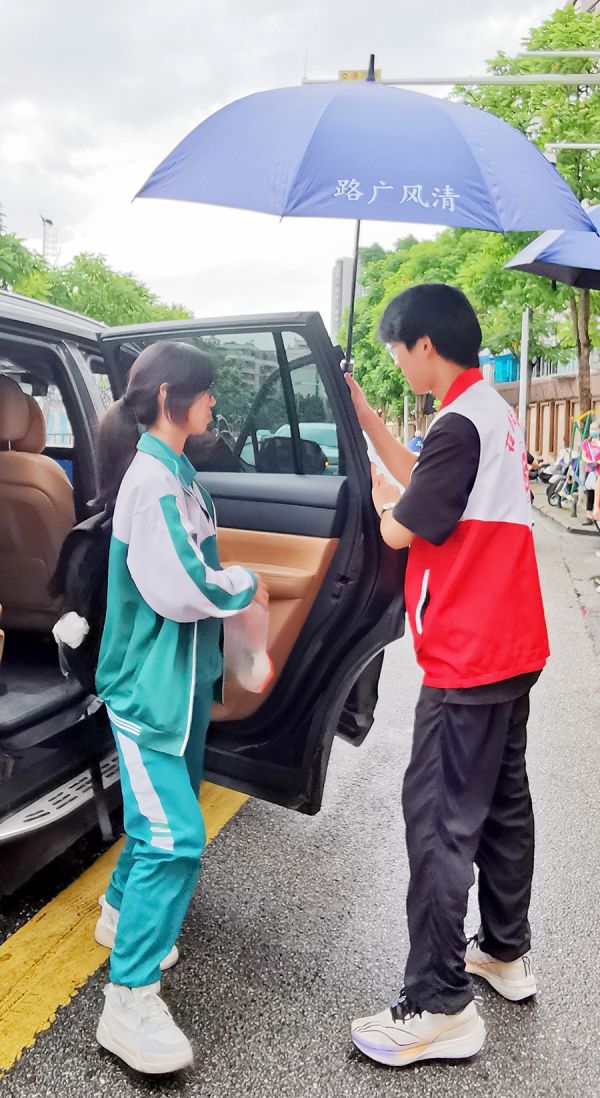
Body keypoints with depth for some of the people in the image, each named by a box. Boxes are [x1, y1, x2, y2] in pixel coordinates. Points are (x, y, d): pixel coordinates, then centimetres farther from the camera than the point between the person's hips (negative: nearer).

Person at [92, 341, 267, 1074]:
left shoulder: (177, 472, 10)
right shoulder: (150, 479, -21)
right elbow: (178, 588, -25)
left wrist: (232, 581, -3)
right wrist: (246, 588, -10)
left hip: (186, 675, 10)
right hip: (149, 684, -10)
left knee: (164, 814, 22)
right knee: (175, 837, -10)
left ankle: (122, 913, 45)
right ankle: (129, 1003, 3)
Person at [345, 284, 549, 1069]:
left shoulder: (460, 424, -19)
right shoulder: (494, 412, 12)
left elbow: (400, 529, -14)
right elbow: (424, 480, 17)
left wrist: (380, 494, 7)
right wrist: (365, 416, 18)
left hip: (467, 660, -10)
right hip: (513, 648, 10)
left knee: (439, 820, -3)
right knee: (503, 802, 19)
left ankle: (441, 1009, 8)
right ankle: (507, 953, 35)